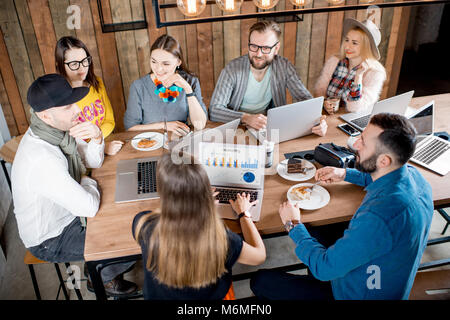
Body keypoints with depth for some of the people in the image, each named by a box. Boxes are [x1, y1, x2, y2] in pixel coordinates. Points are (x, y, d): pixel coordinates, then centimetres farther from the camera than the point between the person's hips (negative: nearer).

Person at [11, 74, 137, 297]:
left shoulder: (57, 128, -11)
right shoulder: (42, 160, -38)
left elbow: (93, 161, 1)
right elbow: (89, 207, -33)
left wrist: (96, 138, -20)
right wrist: (88, 183, -12)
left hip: (68, 214, 8)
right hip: (51, 241, -8)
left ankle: (100, 265, 32)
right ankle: (102, 278, 26)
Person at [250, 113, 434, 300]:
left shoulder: (379, 216, -40)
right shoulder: (412, 174, -12)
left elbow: (324, 268, -28)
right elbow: (386, 179, 17)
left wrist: (293, 225, -14)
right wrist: (345, 174, 7)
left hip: (357, 293, -8)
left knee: (260, 280, -2)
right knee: (314, 230, 25)